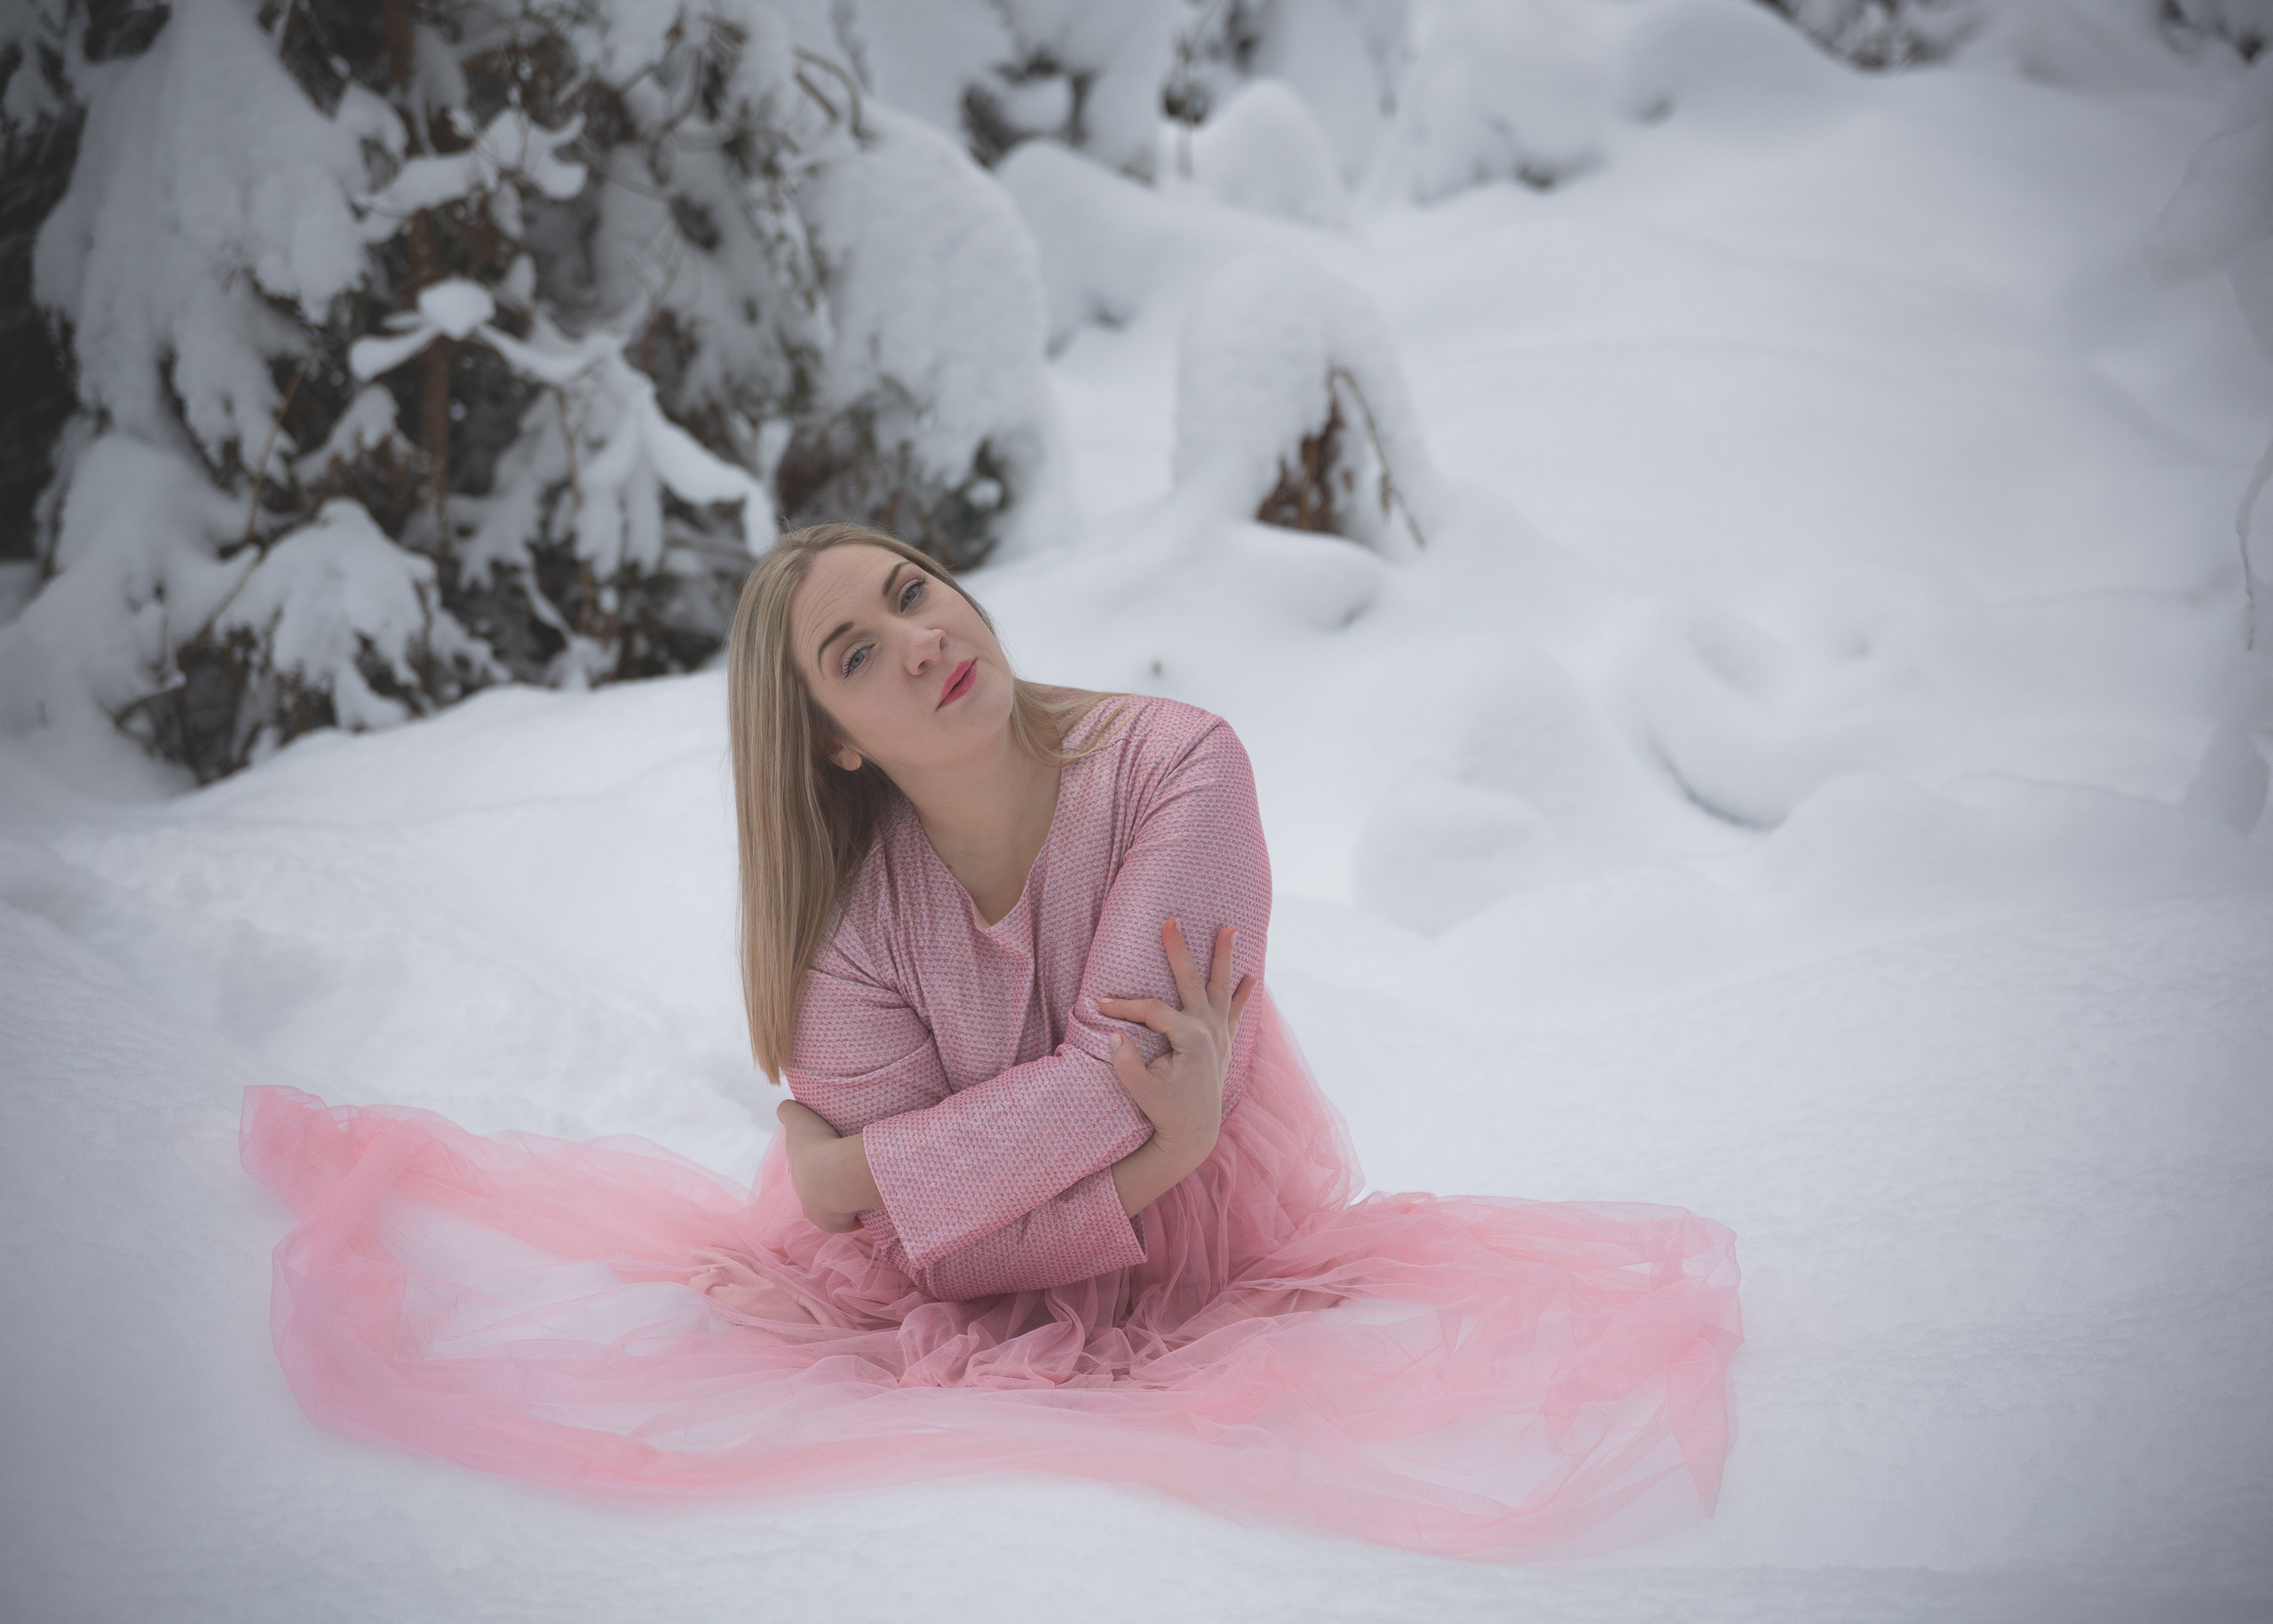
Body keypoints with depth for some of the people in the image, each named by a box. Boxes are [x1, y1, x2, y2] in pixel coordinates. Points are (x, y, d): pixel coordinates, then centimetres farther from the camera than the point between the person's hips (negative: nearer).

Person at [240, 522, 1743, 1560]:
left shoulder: (1175, 765, -19)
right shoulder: (854, 929, -15)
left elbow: (1104, 1088, -24)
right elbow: (932, 1248, -18)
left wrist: (852, 1171, -17)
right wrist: (1159, 1152, -29)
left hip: (1221, 1276, 0)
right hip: (967, 1299, 0)